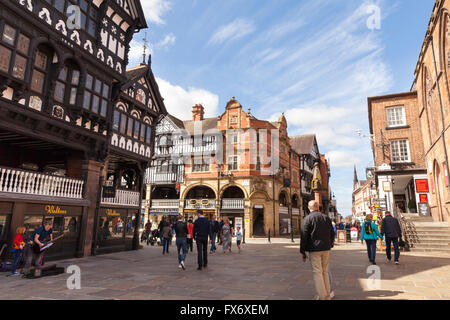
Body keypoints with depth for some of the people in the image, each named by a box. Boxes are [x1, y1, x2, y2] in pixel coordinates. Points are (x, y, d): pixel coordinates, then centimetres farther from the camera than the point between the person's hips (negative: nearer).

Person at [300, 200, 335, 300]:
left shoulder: (307, 219, -8)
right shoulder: (326, 218, 6)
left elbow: (304, 237, -10)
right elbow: (332, 234, 12)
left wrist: (303, 252, -3)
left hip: (314, 249, -5)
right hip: (326, 249, 5)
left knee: (317, 272, 0)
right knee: (325, 271, 14)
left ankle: (322, 297, 1)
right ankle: (327, 296, 21)